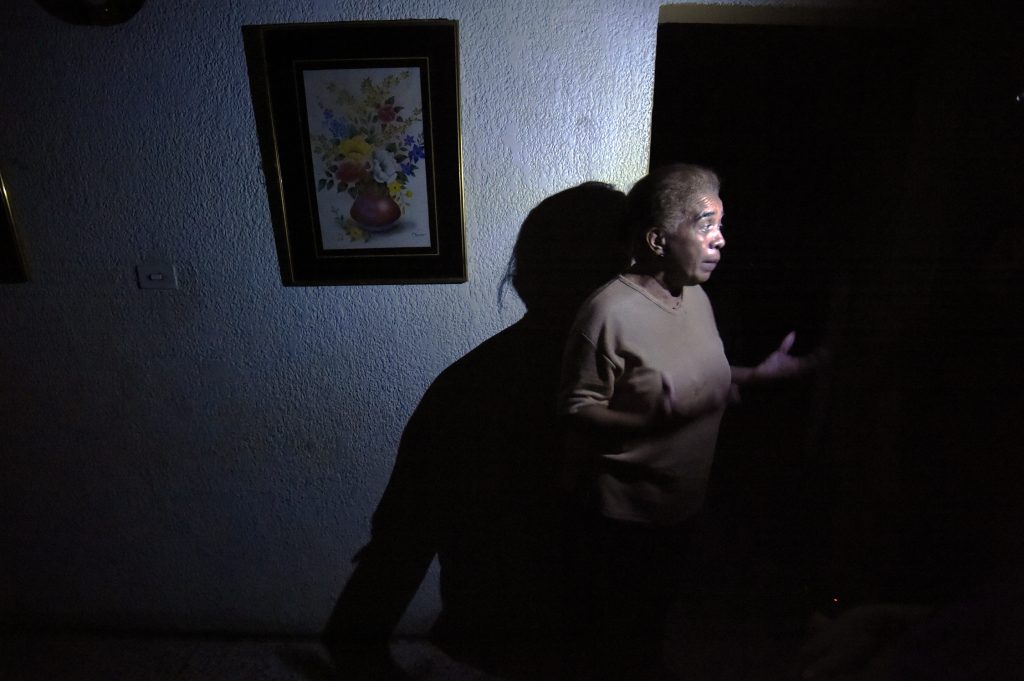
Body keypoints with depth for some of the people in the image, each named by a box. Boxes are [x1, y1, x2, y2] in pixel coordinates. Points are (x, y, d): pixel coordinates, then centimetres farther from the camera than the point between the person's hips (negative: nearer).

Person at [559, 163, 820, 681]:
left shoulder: (696, 297, 1)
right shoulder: (610, 312, -25)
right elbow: (576, 411, -22)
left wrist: (760, 374, 1)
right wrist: (659, 413, -34)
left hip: (679, 506, 7)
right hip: (617, 516, -7)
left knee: (653, 615, 29)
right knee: (604, 633, 17)